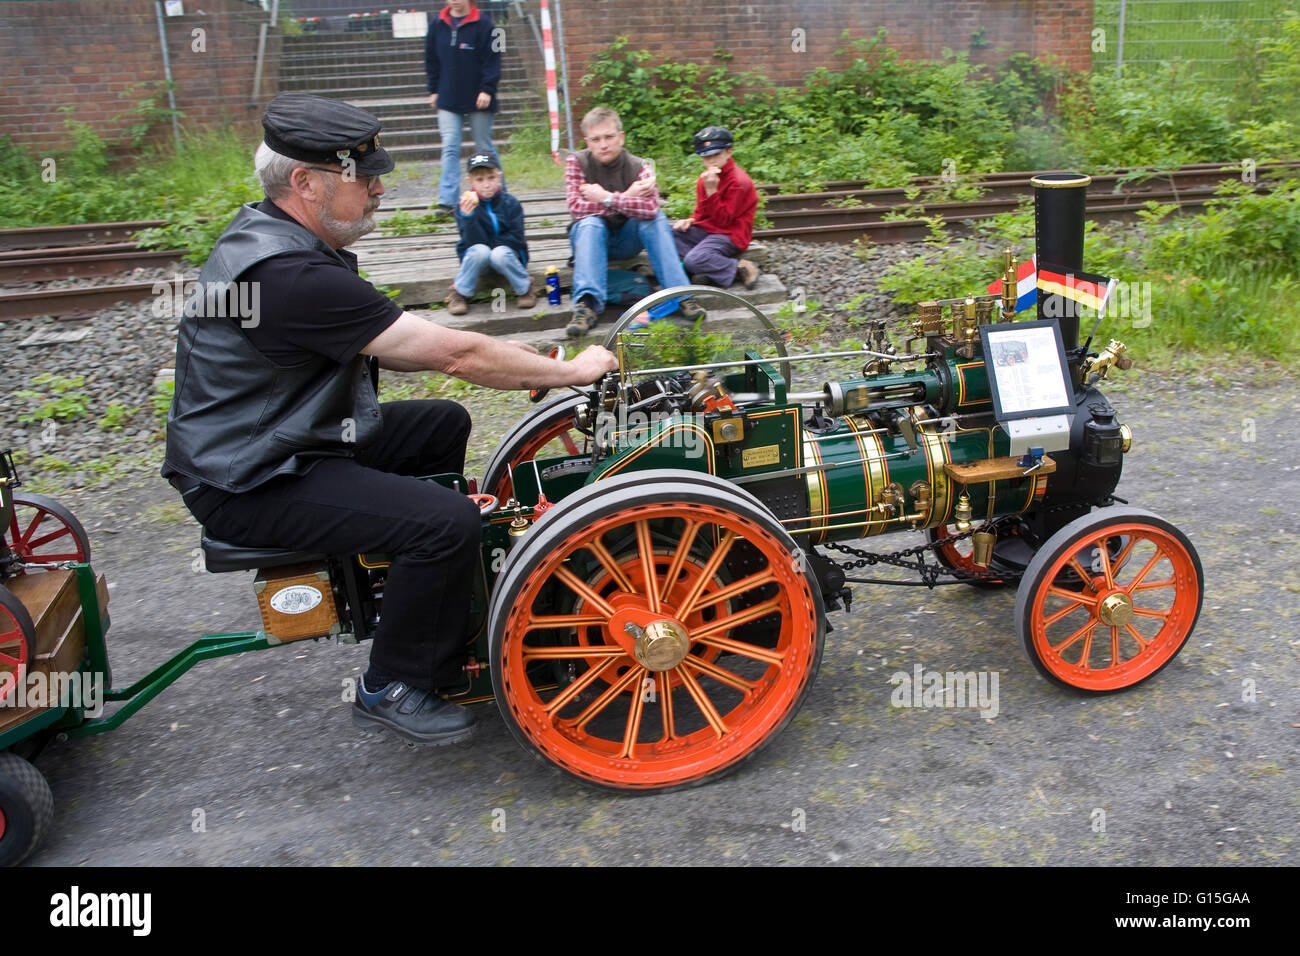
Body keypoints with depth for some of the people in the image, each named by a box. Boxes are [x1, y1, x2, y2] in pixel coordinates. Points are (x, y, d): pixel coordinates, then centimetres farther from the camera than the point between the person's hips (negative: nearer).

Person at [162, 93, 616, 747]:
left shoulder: (271, 230, 6)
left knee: (444, 425, 19)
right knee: (446, 521, -24)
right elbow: (454, 354, -26)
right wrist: (571, 371, -13)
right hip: (251, 483, -11)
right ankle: (392, 690, -2)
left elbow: (372, 347, 13)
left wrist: (514, 362, 4)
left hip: (279, 440, 11)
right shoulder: (288, 274, -28)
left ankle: (435, 605, 31)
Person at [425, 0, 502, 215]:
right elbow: (431, 60, 14)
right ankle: (448, 201, -10)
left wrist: (487, 90, -15)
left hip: (478, 100, -3)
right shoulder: (438, 24, 6)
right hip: (448, 100, 3)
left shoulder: (482, 23, -5)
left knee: (484, 147, 6)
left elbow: (492, 59, -7)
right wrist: (433, 90, 10)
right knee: (450, 148, -6)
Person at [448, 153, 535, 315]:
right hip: (476, 258, 1)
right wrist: (468, 216, -35)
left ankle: (525, 288, -9)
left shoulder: (510, 203, -7)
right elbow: (473, 242, -20)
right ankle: (459, 293, -13)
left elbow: (516, 239, -8)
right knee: (480, 251, -34)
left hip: (508, 252, -1)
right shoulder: (466, 205, -8)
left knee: (500, 254, -35)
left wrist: (493, 244, -18)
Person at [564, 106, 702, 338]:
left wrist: (607, 198, -28)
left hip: (626, 240, 1)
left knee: (657, 219, -25)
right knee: (590, 223, -33)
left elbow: (650, 208, -29)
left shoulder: (639, 167, -10)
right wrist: (626, 197, -23)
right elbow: (576, 207, -25)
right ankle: (587, 304, -48)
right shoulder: (576, 162, -11)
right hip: (591, 239, -1)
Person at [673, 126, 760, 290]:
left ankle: (741, 267, -14)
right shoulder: (705, 177, 10)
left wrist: (711, 190, -25)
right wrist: (690, 220, -2)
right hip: (705, 230, 9)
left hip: (729, 235, -9)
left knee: (693, 261, -31)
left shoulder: (739, 181, -15)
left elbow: (723, 220, -18)